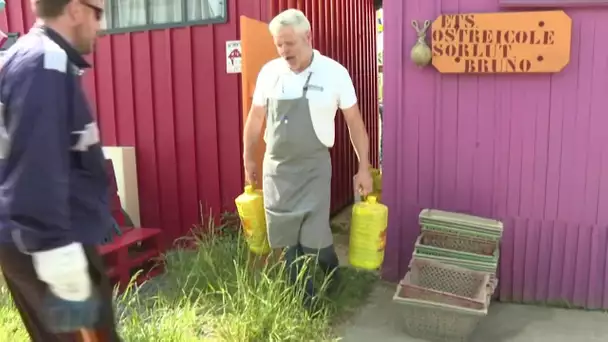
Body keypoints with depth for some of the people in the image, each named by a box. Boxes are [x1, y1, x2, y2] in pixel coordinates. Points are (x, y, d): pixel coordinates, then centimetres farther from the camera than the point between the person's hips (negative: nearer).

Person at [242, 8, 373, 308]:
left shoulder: (335, 73, -8)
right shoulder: (269, 72, 0)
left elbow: (354, 121, -1)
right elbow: (255, 118, 11)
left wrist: (364, 167, -1)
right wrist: (248, 159, 14)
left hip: (314, 167, -3)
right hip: (276, 167, 3)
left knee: (314, 238, -6)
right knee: (287, 239, 7)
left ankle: (330, 272, 29)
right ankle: (304, 300, 25)